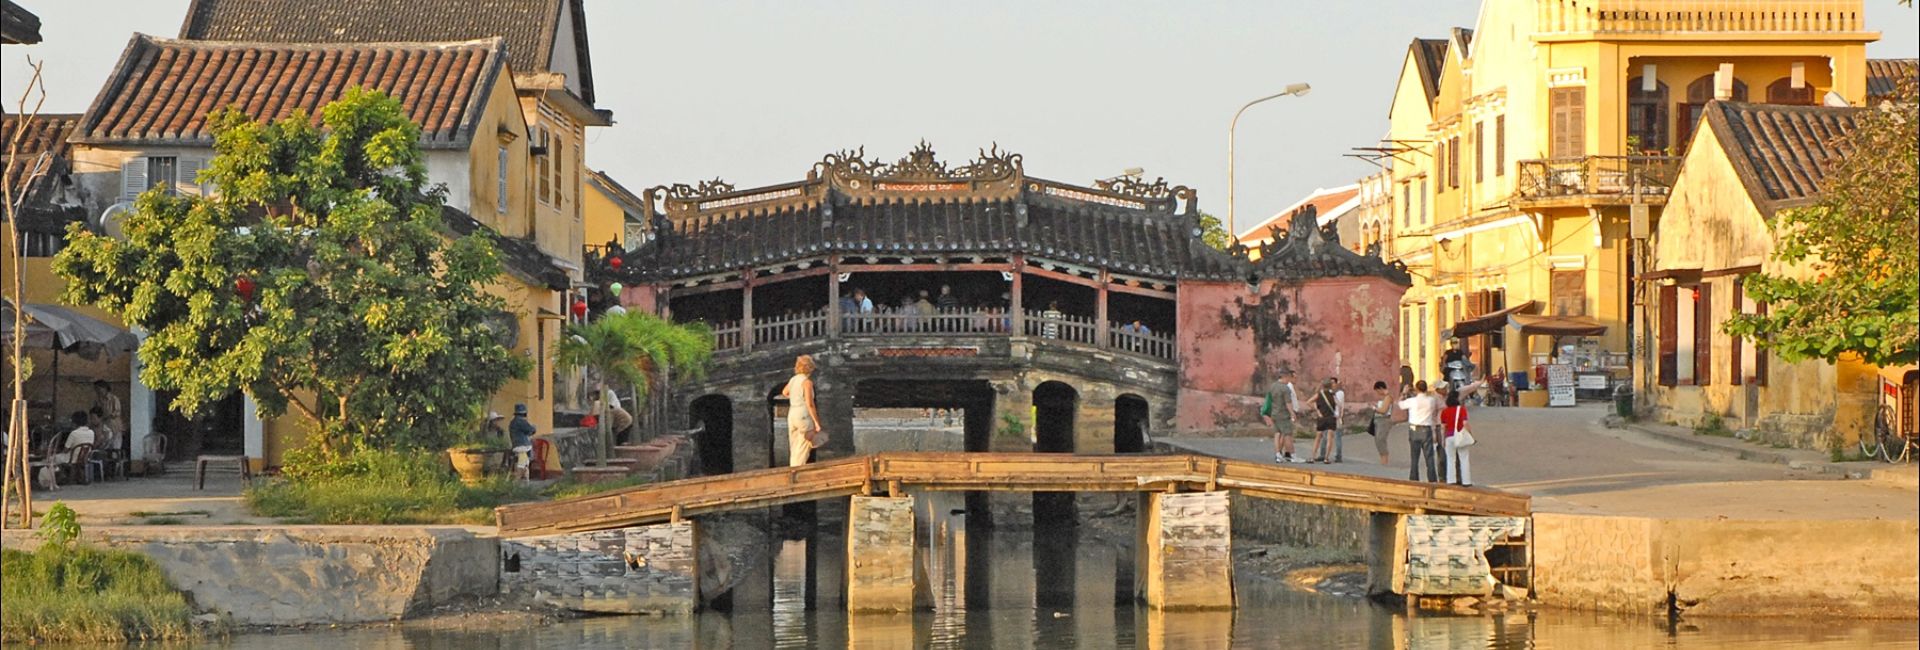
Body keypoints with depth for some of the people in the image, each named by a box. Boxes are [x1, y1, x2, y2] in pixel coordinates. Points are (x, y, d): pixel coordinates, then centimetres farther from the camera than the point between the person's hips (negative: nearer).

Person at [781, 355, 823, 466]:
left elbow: (784, 393, 30)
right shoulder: (807, 381, -12)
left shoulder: (793, 380, 9)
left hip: (791, 414, 7)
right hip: (803, 415, -7)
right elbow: (809, 404, -16)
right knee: (803, 450, -3)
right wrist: (816, 422, -13)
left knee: (794, 450, 12)